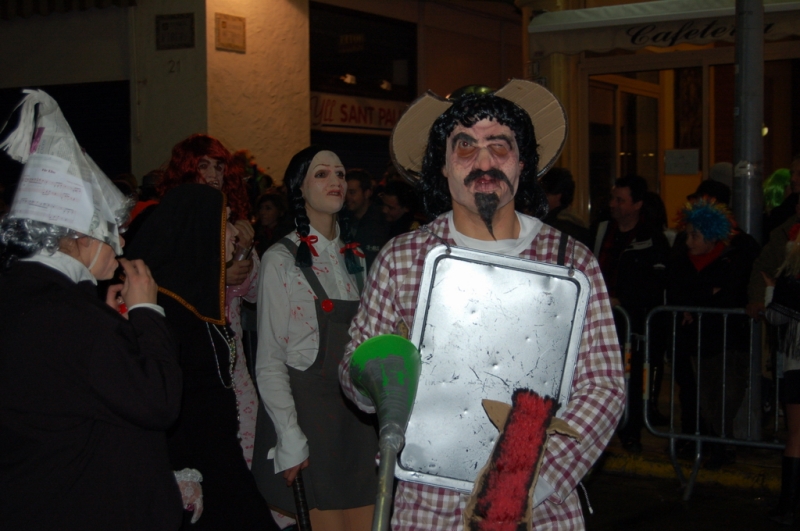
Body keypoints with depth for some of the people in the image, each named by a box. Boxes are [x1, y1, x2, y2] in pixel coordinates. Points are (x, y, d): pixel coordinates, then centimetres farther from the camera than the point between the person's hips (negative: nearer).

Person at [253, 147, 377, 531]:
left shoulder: (354, 258, 12)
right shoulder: (283, 260, -6)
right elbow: (269, 361, -9)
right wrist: (289, 441, -14)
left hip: (357, 412, 6)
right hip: (309, 409, -6)